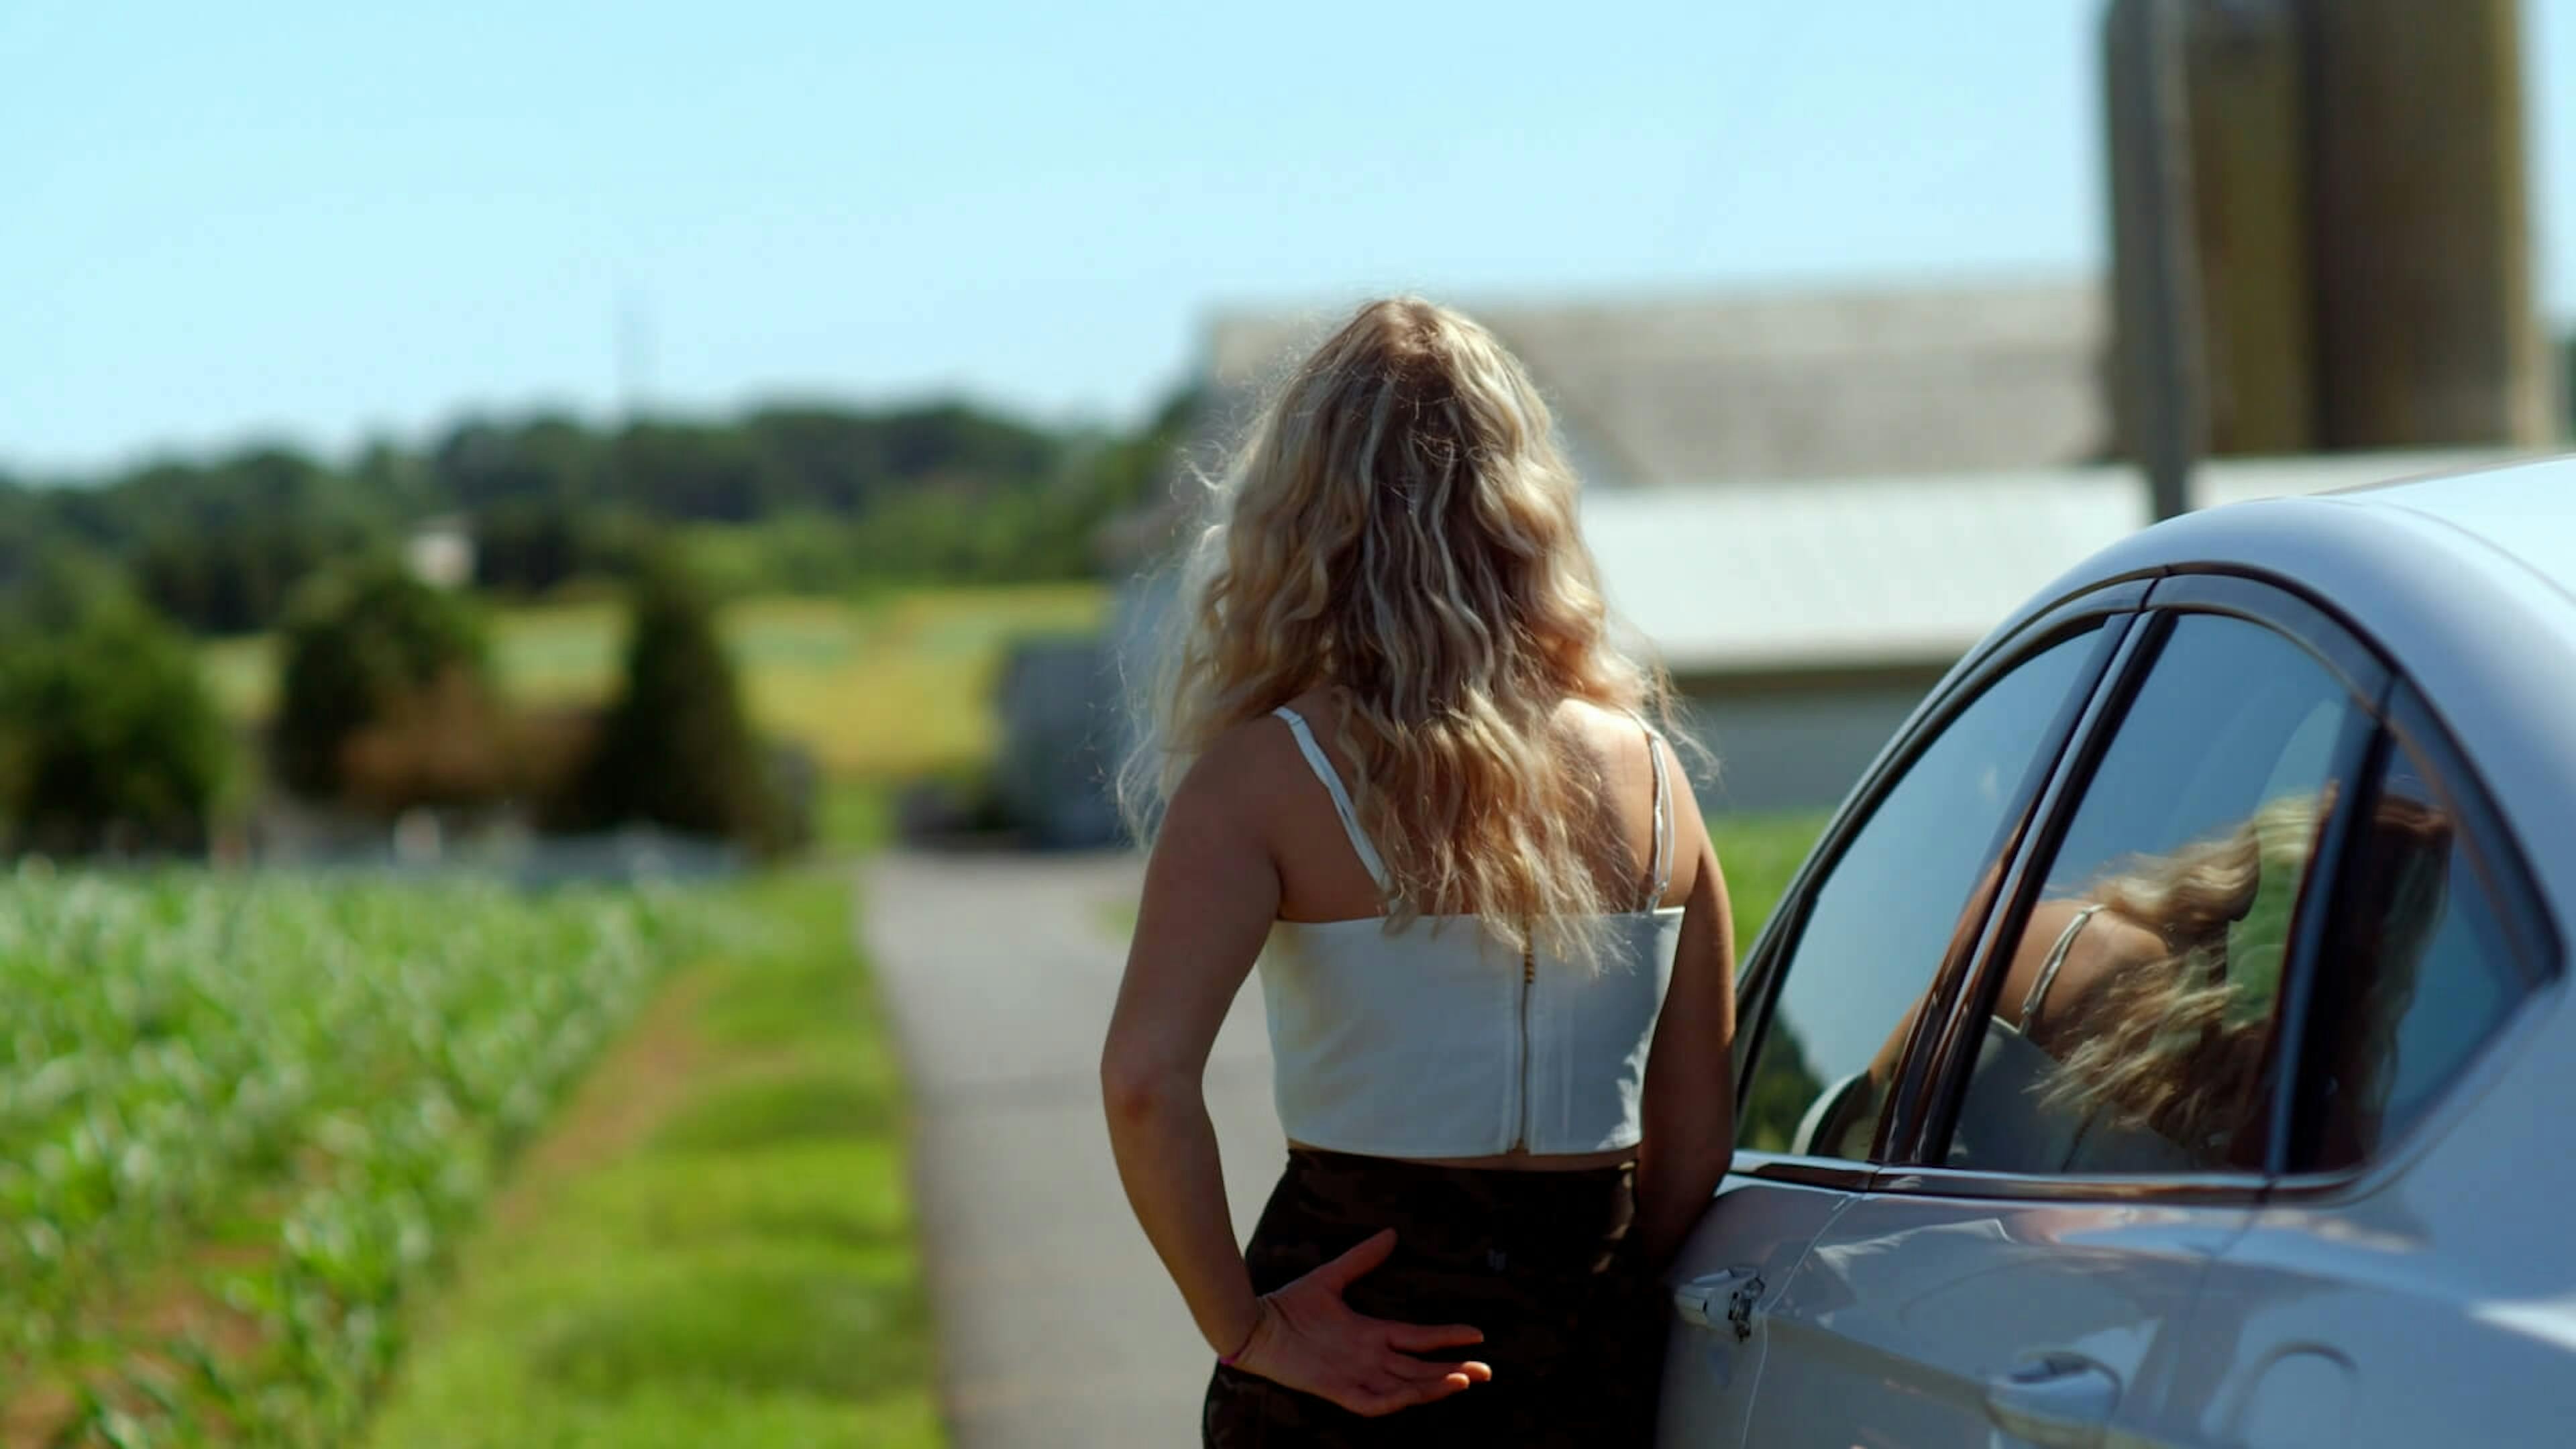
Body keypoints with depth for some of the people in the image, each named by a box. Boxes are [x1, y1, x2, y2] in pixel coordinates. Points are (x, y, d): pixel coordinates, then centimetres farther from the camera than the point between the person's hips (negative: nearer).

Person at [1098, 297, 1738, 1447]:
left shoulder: (1271, 777, -9)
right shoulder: (1643, 772, 3)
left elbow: (1146, 1080, -22)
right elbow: (1695, 1138, 6)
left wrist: (1243, 1326, -12)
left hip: (1353, 1355, -4)